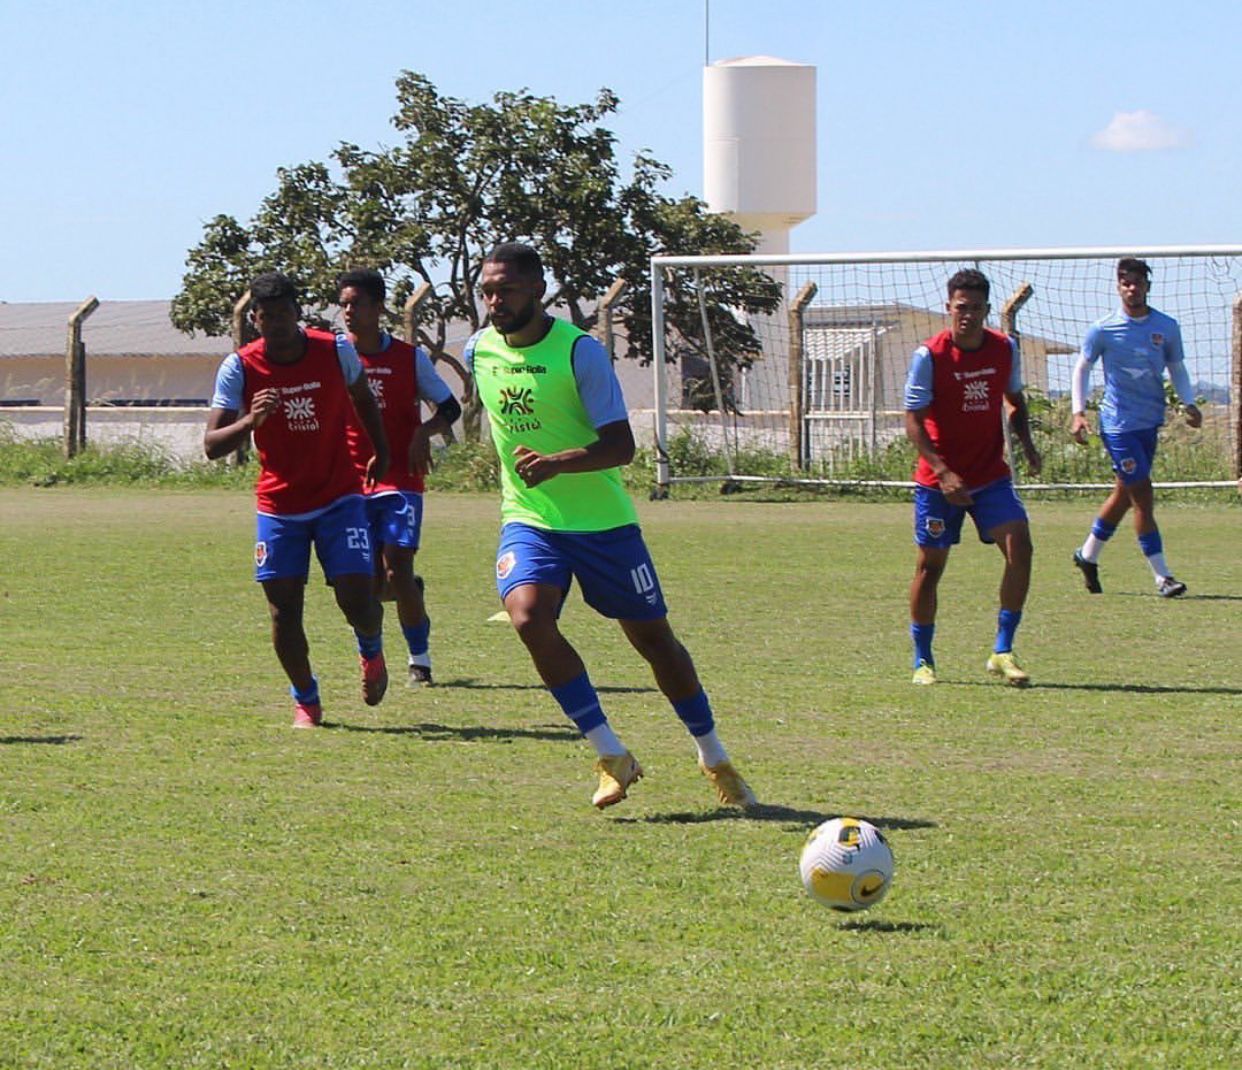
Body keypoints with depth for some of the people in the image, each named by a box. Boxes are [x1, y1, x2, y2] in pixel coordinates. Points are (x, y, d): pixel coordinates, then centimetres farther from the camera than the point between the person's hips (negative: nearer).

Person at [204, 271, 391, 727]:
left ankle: (371, 651, 26)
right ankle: (305, 701, 17)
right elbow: (211, 445, -16)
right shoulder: (239, 368, -11)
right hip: (278, 505, 0)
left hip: (339, 499, 0)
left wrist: (381, 452, 21)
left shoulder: (336, 351, -7)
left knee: (358, 601, -10)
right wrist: (249, 421, -34)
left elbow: (363, 401, 15)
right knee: (283, 608, -4)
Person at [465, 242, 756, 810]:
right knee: (528, 616, -24)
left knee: (652, 636, 6)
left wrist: (557, 463, -36)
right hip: (528, 521, 3)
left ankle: (715, 760, 28)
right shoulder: (478, 350, 1)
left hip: (603, 520, -3)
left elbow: (620, 445, -21)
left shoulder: (579, 352, -15)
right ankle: (611, 756, -13)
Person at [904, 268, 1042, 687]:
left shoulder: (1005, 349, 0)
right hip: (938, 478, -3)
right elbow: (913, 421, -12)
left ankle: (1003, 651, -7)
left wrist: (1026, 443, 0)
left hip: (991, 475, 3)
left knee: (1019, 546, -14)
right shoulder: (928, 356, -12)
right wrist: (943, 471, -24)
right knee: (930, 563, 2)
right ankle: (922, 660, 17)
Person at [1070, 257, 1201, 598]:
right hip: (1118, 425, -5)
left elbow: (1177, 369, 13)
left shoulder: (1167, 327, 2)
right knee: (1143, 496, -10)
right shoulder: (1103, 330, -7)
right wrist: (1079, 412, -6)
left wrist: (1189, 404, -3)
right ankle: (1162, 577, -6)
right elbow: (1082, 369, 4)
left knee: (1124, 494, 15)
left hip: (1151, 423, 5)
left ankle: (1087, 555, 35)